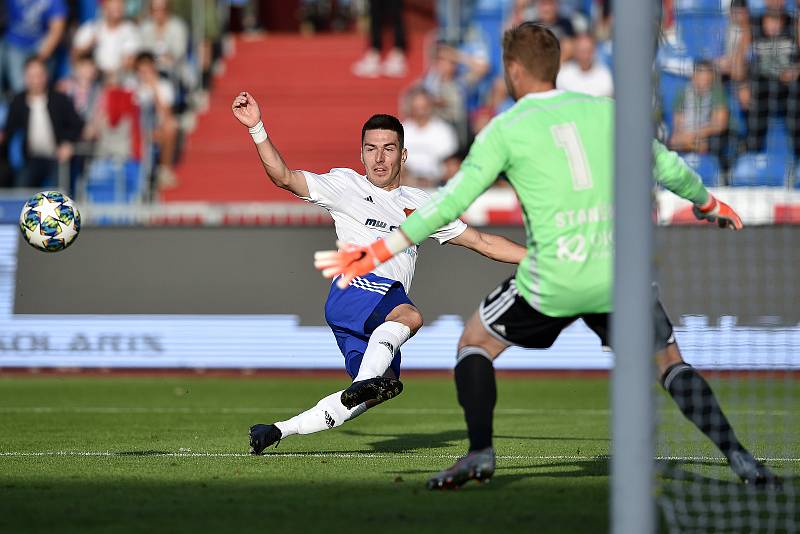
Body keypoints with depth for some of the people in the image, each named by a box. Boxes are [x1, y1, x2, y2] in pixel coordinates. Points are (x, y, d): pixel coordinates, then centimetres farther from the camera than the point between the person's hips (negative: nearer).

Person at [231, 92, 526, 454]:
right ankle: (367, 379, -60)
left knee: (371, 395, -9)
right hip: (353, 291, -6)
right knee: (410, 316, -36)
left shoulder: (420, 205, 26)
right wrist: (256, 128, -10)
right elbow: (283, 177, 3)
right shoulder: (346, 186, 13)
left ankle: (277, 431, -1)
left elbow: (482, 242, 28)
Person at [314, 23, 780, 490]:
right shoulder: (607, 112, 9)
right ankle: (740, 459, 5)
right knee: (671, 363, 19)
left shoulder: (505, 131, 0)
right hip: (620, 274, 3)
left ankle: (480, 452, 1)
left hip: (553, 278, -3)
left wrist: (381, 251, 1)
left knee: (475, 343, 18)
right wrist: (708, 202, 40)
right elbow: (668, 167, 19)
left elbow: (452, 202, -4)